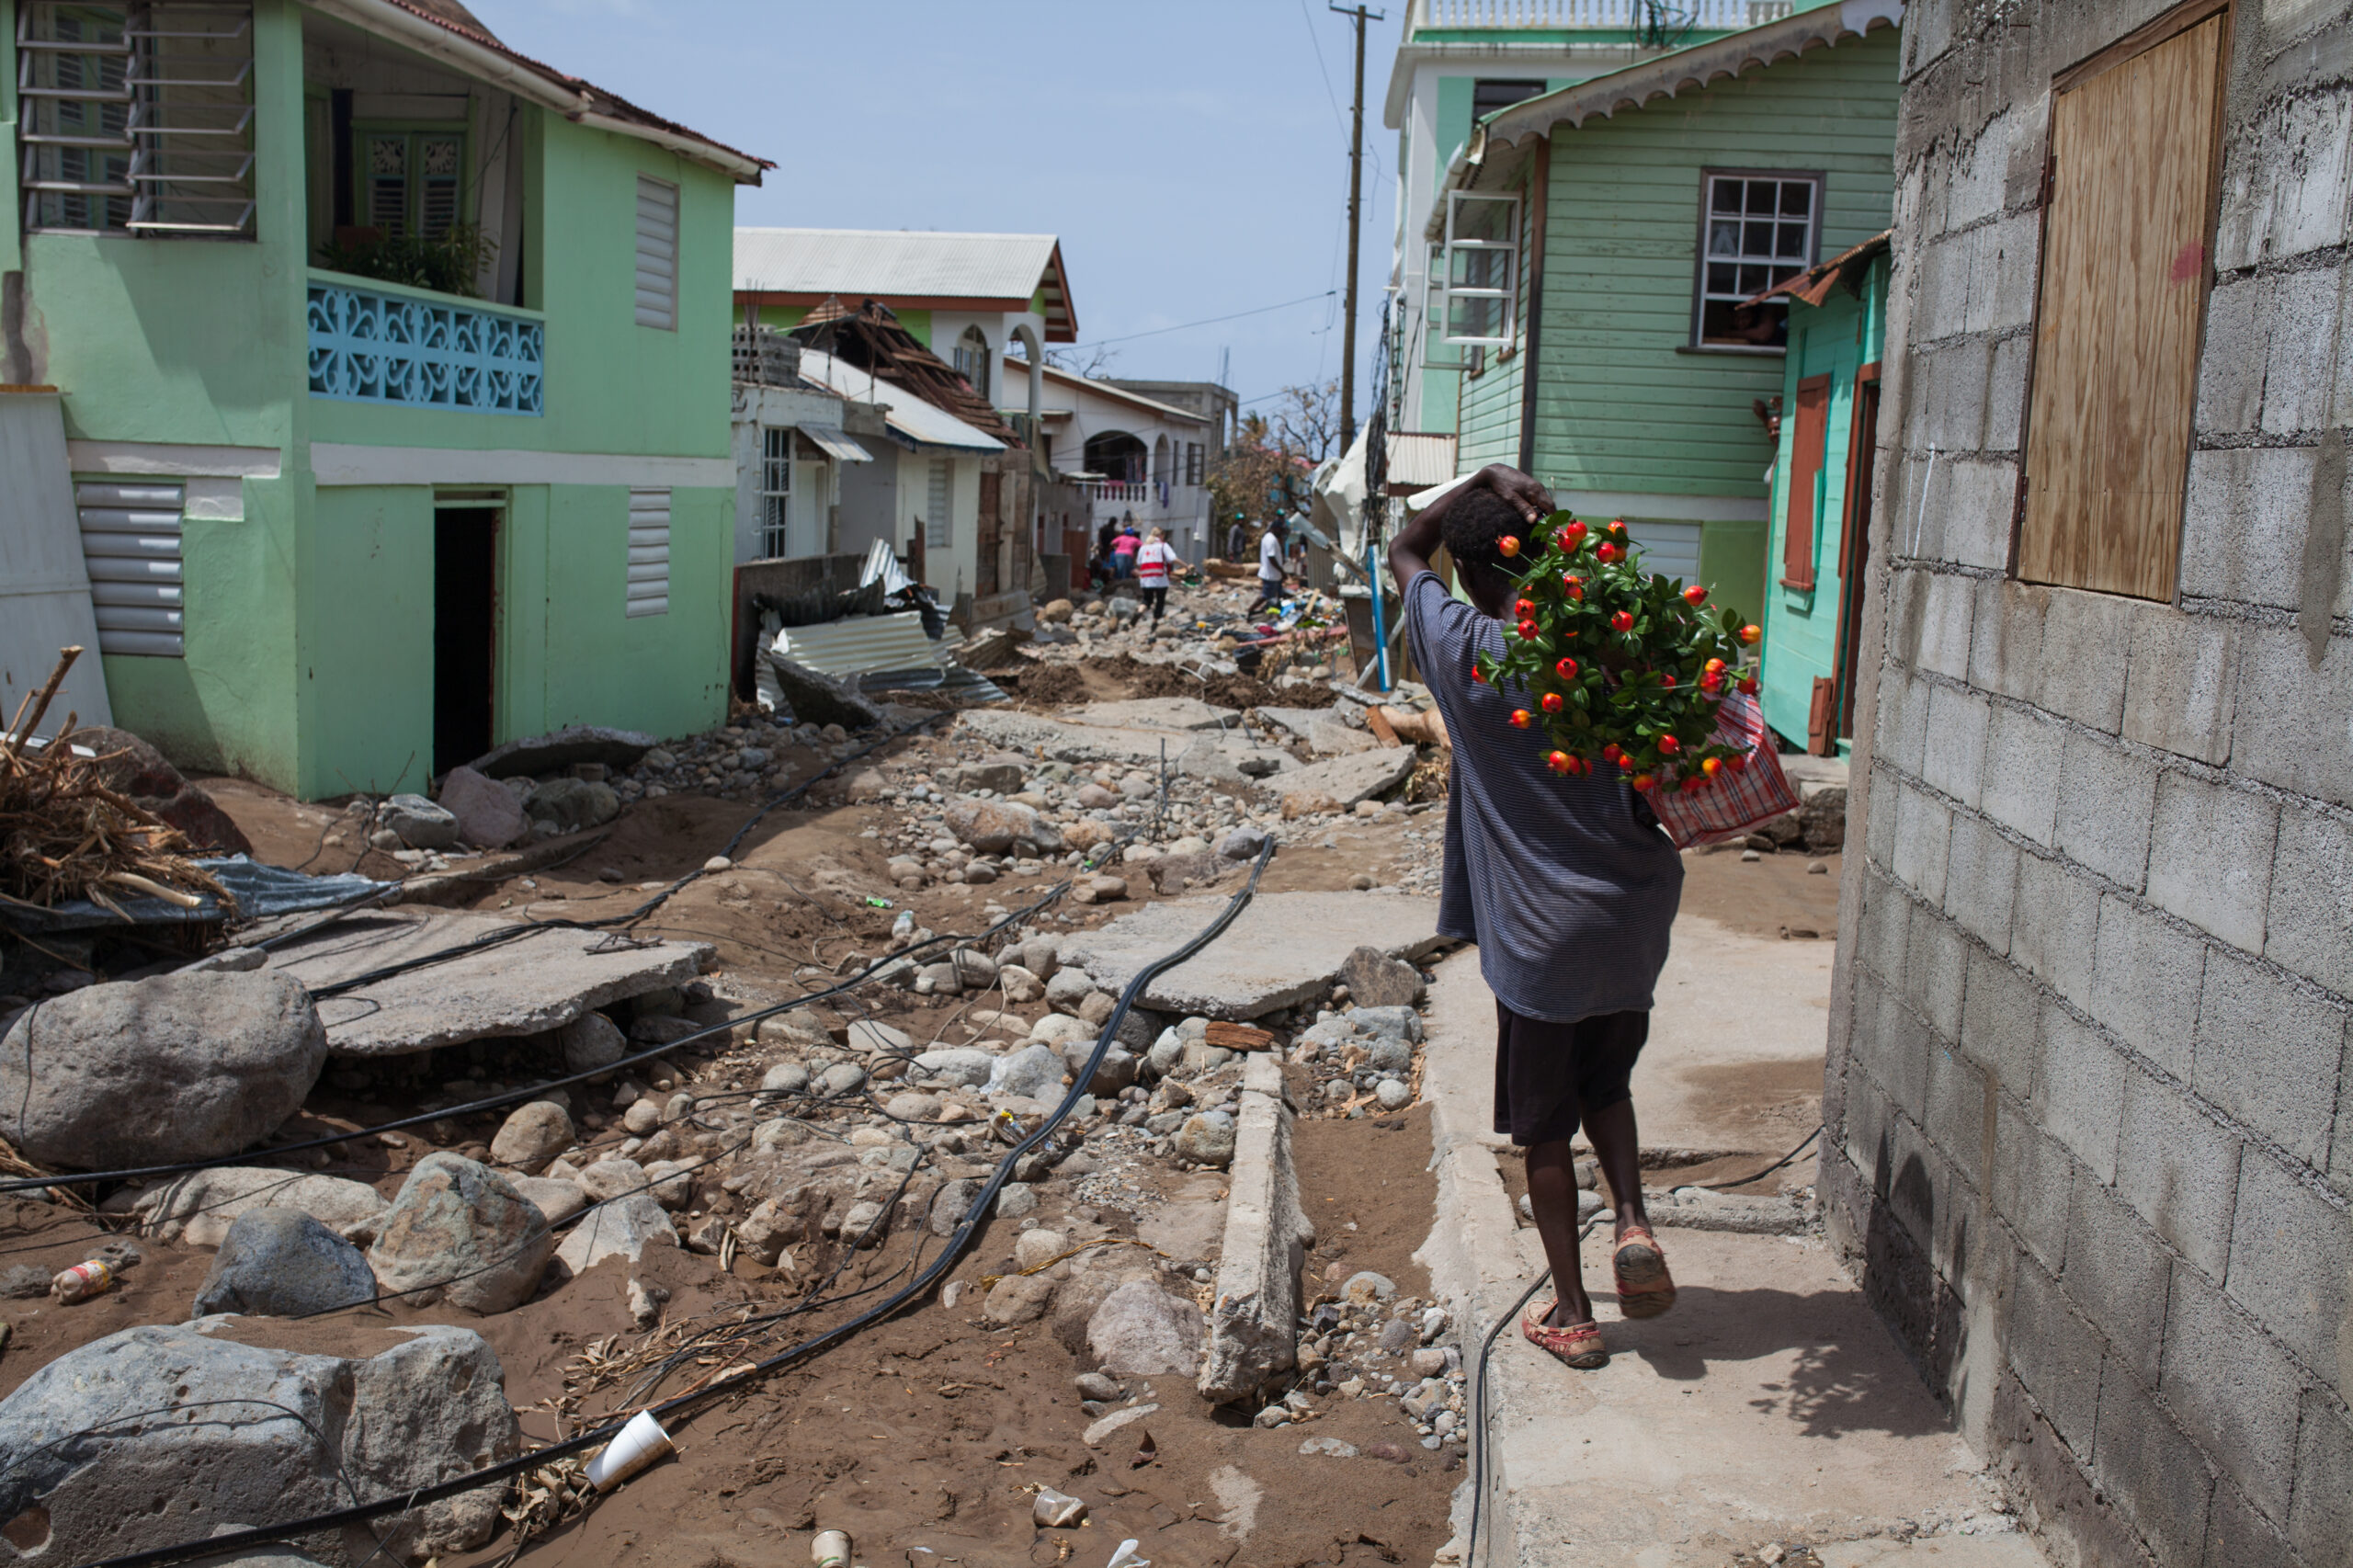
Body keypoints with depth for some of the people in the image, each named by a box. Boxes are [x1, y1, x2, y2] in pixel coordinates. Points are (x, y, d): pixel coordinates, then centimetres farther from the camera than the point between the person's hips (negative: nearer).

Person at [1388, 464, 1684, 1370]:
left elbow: (1403, 554, 7)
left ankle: (1571, 1313, 18)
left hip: (1541, 930, -4)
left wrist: (1485, 482, 2)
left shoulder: (1465, 650, -11)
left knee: (1543, 1121, 11)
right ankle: (1633, 1218, 5)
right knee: (1606, 1080, 27)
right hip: (1633, 915, 4)